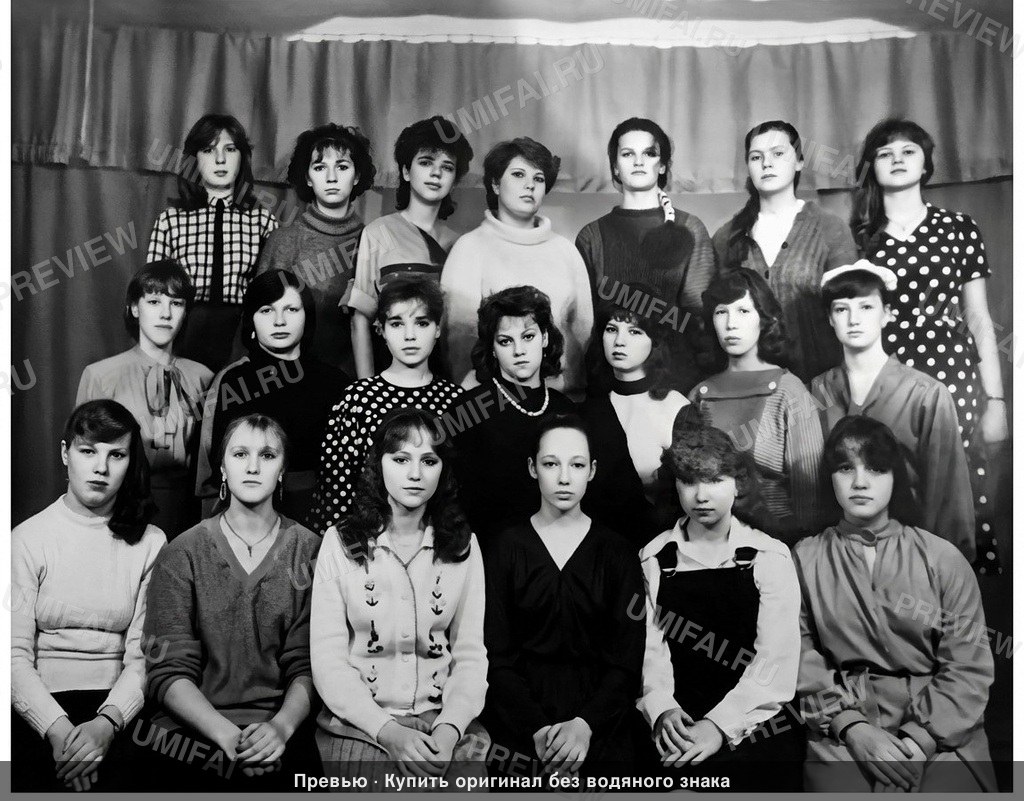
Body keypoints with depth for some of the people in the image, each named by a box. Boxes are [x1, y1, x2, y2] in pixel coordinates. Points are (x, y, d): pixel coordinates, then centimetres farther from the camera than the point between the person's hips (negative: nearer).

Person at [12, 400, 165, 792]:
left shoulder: (150, 543, 5)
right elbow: (16, 655, -4)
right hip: (41, 708, 0)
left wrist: (107, 722, -17)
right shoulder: (28, 539, 2)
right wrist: (57, 728, -18)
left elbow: (142, 655, -1)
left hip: (116, 706, 1)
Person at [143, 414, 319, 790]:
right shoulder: (181, 554, 5)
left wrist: (283, 724, -19)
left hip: (278, 729, 1)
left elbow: (308, 666, 1)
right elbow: (169, 671, -2)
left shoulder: (309, 551, 5)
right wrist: (226, 733, -17)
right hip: (192, 726, -1)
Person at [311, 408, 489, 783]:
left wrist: (450, 727, -13)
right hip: (359, 723, -1)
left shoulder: (463, 545, 5)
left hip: (446, 721, 1)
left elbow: (470, 654, 3)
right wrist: (387, 731, -14)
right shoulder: (340, 543, 0)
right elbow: (328, 659, -3)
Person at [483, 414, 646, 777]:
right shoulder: (505, 549, 3)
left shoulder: (617, 552, 4)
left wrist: (585, 724, -15)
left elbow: (627, 659, -1)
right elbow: (497, 658, -1)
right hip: (519, 730, 0)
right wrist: (537, 730, -14)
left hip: (600, 730, 1)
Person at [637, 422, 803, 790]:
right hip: (679, 729, 0)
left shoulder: (770, 558, 3)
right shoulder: (653, 560, 8)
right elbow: (648, 645, 0)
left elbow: (776, 662, -5)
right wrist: (661, 709, -18)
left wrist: (721, 725, -15)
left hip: (758, 722, 0)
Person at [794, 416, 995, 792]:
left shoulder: (943, 559, 5)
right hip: (841, 728, 0)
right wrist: (853, 729, -13)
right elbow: (801, 661, 0)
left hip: (940, 729, 0)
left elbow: (968, 668, 1)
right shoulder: (805, 560, 6)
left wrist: (919, 740, -11)